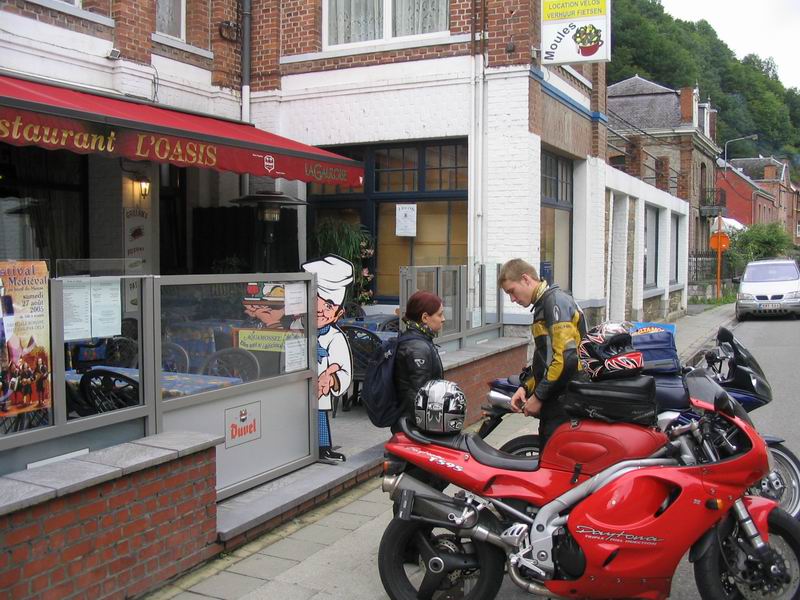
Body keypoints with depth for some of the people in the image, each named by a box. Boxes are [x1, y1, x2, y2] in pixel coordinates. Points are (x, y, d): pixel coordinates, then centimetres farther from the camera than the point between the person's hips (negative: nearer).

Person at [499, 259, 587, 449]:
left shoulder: (556, 301, -12)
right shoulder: (543, 305, 19)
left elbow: (566, 357, -21)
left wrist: (538, 396, -15)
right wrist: (526, 387, 11)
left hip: (564, 402, -10)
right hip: (555, 399, 10)